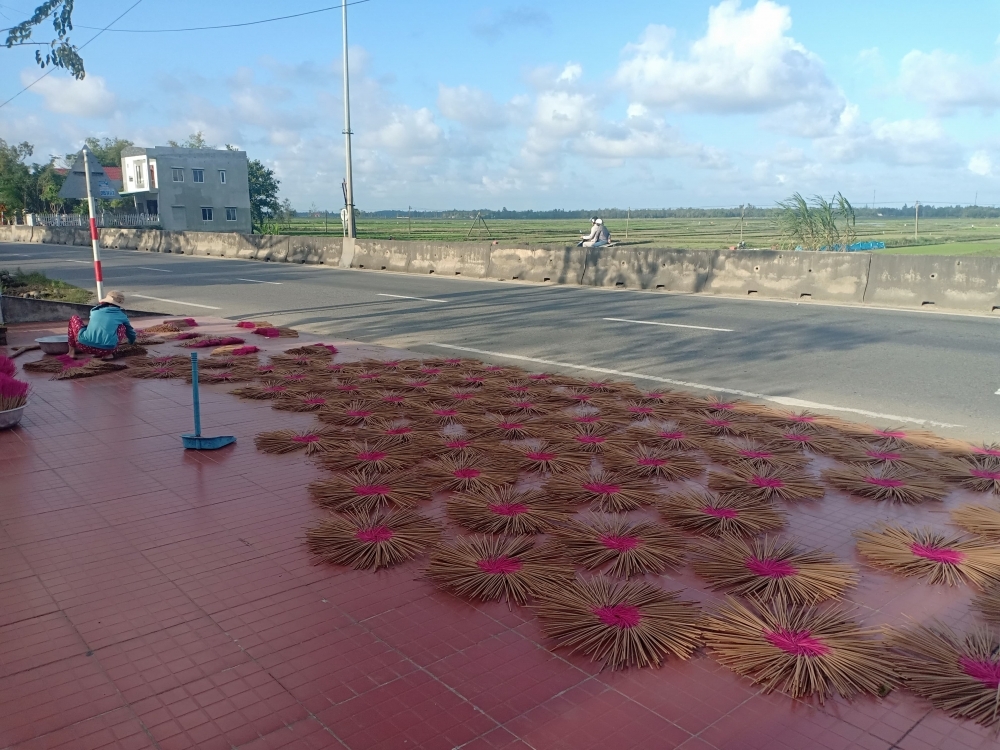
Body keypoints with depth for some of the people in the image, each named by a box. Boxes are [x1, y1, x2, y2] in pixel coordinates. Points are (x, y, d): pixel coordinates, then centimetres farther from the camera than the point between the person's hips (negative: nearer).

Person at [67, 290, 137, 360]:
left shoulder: (95, 310, 23)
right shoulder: (121, 315, 18)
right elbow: (130, 332, 33)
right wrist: (131, 341, 57)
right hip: (106, 349, -2)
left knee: (74, 318, 29)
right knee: (123, 326, 22)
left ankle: (72, 351, 25)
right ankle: (107, 353, 11)